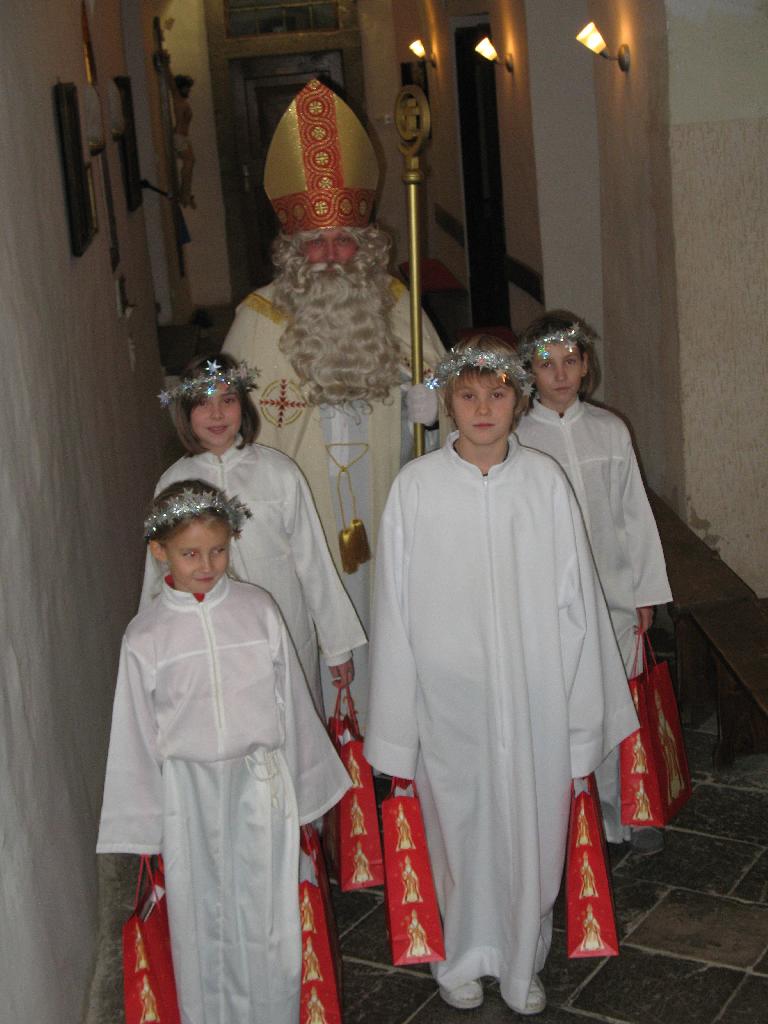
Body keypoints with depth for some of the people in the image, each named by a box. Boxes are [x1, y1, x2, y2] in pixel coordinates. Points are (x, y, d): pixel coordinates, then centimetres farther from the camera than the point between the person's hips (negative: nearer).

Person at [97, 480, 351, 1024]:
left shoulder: (258, 609, -3)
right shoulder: (146, 635, -5)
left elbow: (291, 700, 4)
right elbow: (136, 734, 1)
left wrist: (303, 786, 9)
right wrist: (144, 821, 4)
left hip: (261, 781, 0)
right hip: (188, 788, 0)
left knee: (269, 913, 8)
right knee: (204, 917, 12)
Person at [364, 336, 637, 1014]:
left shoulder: (545, 481, -3)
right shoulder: (416, 486, -6)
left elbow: (575, 596, 1)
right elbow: (395, 604, -3)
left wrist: (582, 704, 2)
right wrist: (396, 722, -1)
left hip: (534, 693, 1)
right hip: (451, 695, -1)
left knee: (532, 829, 11)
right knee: (460, 826, 13)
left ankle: (522, 964, 34)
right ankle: (462, 959, 37)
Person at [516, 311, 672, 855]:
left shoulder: (610, 431, 5)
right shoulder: (519, 439, -3)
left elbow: (636, 514, 8)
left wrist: (646, 592, 8)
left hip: (613, 594, 2)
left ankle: (622, 814, 25)